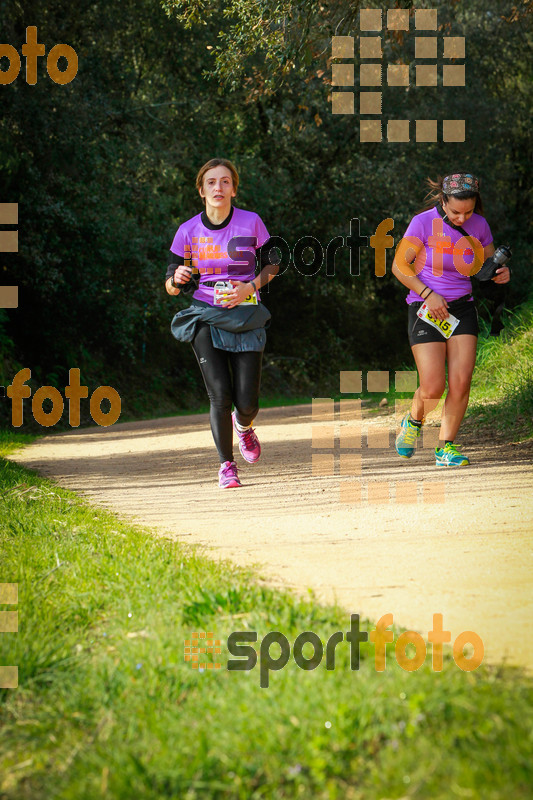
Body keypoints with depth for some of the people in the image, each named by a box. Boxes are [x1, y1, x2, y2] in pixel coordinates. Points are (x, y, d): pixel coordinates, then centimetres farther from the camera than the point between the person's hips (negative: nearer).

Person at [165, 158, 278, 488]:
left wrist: (250, 288, -10)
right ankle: (227, 464, 6)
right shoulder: (188, 231, -2)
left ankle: (243, 426, 34)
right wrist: (177, 279, -19)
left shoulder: (251, 223, -4)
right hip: (205, 317, 0)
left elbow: (272, 265, 8)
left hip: (246, 316, 0)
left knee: (247, 403, -5)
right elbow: (171, 286, 5)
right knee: (220, 395, -14)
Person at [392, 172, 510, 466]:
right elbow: (399, 266, -9)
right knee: (433, 388, -11)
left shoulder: (479, 225, 1)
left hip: (462, 309, 3)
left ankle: (446, 447, 3)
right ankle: (413, 421, 23)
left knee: (461, 382, -12)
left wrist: (502, 272, -9)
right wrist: (428, 294, -20)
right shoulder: (423, 222, -11)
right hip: (426, 309, -3)